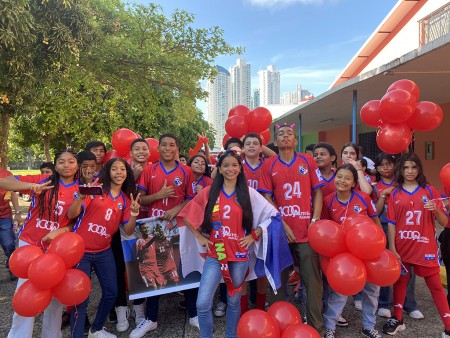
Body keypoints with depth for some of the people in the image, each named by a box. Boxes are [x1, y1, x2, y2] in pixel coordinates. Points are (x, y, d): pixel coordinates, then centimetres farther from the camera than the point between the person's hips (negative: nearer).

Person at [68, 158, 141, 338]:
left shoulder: (126, 200, 6)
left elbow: (128, 231, 1)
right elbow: (71, 214, -11)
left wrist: (134, 213, -16)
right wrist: (80, 198, -29)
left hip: (104, 251, 5)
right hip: (81, 250, -5)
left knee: (111, 292, 11)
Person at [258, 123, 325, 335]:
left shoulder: (308, 161, 4)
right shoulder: (268, 165, 3)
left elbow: (317, 192, 4)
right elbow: (267, 198, 0)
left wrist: (316, 220, -6)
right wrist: (282, 224, -8)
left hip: (307, 230, 0)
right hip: (280, 230, 0)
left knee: (312, 279, 6)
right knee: (278, 279, 11)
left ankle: (316, 326, 20)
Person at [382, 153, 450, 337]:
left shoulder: (429, 190, -1)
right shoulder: (394, 194, 1)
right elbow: (391, 223, 0)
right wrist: (392, 249, -6)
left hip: (425, 247, -1)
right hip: (402, 247, 2)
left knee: (435, 285, 5)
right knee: (400, 281, 13)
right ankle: (397, 319, 27)